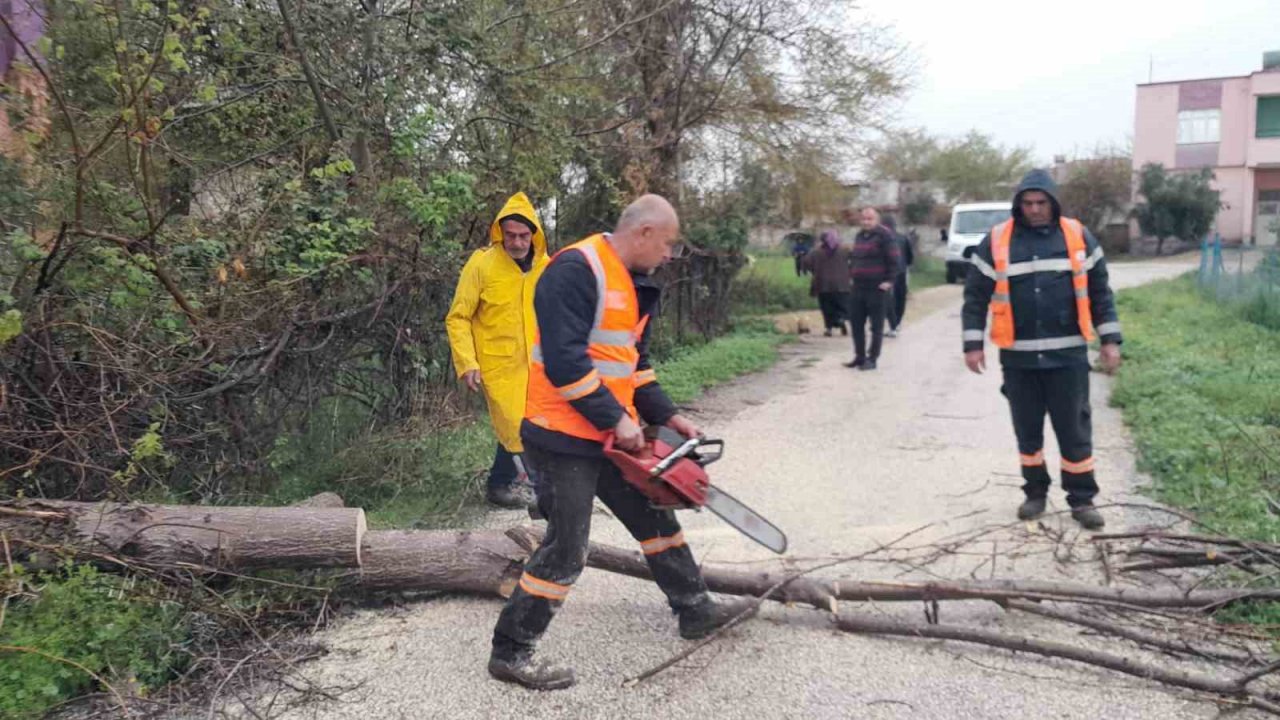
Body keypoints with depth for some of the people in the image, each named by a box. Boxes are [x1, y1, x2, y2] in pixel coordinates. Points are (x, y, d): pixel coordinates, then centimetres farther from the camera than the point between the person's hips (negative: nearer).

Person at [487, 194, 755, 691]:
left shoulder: (636, 286, 13)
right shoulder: (575, 271, -19)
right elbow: (565, 360, -26)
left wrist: (667, 416, 9)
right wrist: (617, 419, -21)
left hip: (611, 437, 10)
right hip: (565, 435, -10)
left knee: (656, 518, 19)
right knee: (566, 549, -4)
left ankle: (696, 611, 36)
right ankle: (510, 653, 11)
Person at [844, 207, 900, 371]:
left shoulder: (884, 235, -9)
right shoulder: (859, 236, 15)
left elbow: (893, 259, -12)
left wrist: (889, 281, -16)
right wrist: (852, 274, 14)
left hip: (877, 288, -8)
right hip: (859, 287, 8)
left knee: (876, 325, 1)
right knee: (856, 323, 10)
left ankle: (872, 359, 6)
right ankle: (859, 356, 21)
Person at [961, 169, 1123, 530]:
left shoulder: (1077, 236, 2)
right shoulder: (996, 241, -1)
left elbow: (1100, 291, 6)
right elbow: (976, 295, 2)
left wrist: (1110, 340, 3)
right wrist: (973, 343, -3)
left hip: (1067, 355, 0)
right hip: (1018, 357, 1)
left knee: (1075, 430, 4)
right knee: (1027, 429, 11)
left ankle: (1082, 499, 15)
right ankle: (1035, 492, 26)